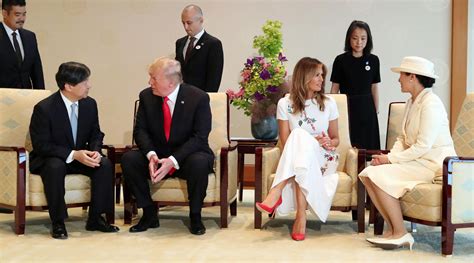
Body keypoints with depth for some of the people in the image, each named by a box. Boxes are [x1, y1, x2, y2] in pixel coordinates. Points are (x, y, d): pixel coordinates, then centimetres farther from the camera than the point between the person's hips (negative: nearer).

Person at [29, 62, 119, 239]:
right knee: (55, 167, -38)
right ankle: (58, 223, -23)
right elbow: (41, 145, -20)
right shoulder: (44, 108, -19)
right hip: (50, 159, -5)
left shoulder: (89, 104, -3)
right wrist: (73, 155, -30)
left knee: (105, 164, -21)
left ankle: (95, 218, -12)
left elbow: (95, 134, 7)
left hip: (80, 156, 5)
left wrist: (95, 151, -17)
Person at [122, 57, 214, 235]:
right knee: (128, 159, -22)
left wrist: (173, 160, -29)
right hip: (157, 156, 4)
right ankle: (149, 213, -7)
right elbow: (140, 130, -2)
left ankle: (195, 216, -13)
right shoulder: (147, 96, -1)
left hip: (187, 157, -3)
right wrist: (151, 154, -23)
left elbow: (199, 137, -17)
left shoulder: (198, 98, -13)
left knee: (199, 163, -37)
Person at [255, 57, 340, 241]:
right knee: (300, 137, -37)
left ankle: (275, 194, -42)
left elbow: (335, 139, 13)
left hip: (323, 161, 0)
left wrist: (329, 143, -11)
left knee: (299, 136, -32)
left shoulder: (328, 103, 7)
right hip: (296, 159, 0)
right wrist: (312, 141, -14)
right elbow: (286, 143, -1)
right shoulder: (285, 103, 2)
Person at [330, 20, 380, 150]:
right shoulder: (341, 60, -3)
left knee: (368, 146, 4)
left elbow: (374, 87, 8)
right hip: (347, 107, -2)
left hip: (366, 109, 2)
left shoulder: (373, 60, 3)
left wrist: (376, 111, 8)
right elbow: (335, 88, 1)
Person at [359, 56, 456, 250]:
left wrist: (390, 159, -17)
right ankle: (392, 229, -5)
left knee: (380, 175, -23)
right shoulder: (412, 103, 14)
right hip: (417, 160, 9)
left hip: (434, 163, -9)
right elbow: (403, 139, 15)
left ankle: (401, 234, -13)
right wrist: (389, 156, -5)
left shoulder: (431, 104, -16)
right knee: (367, 174, -8)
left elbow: (422, 147, -21)